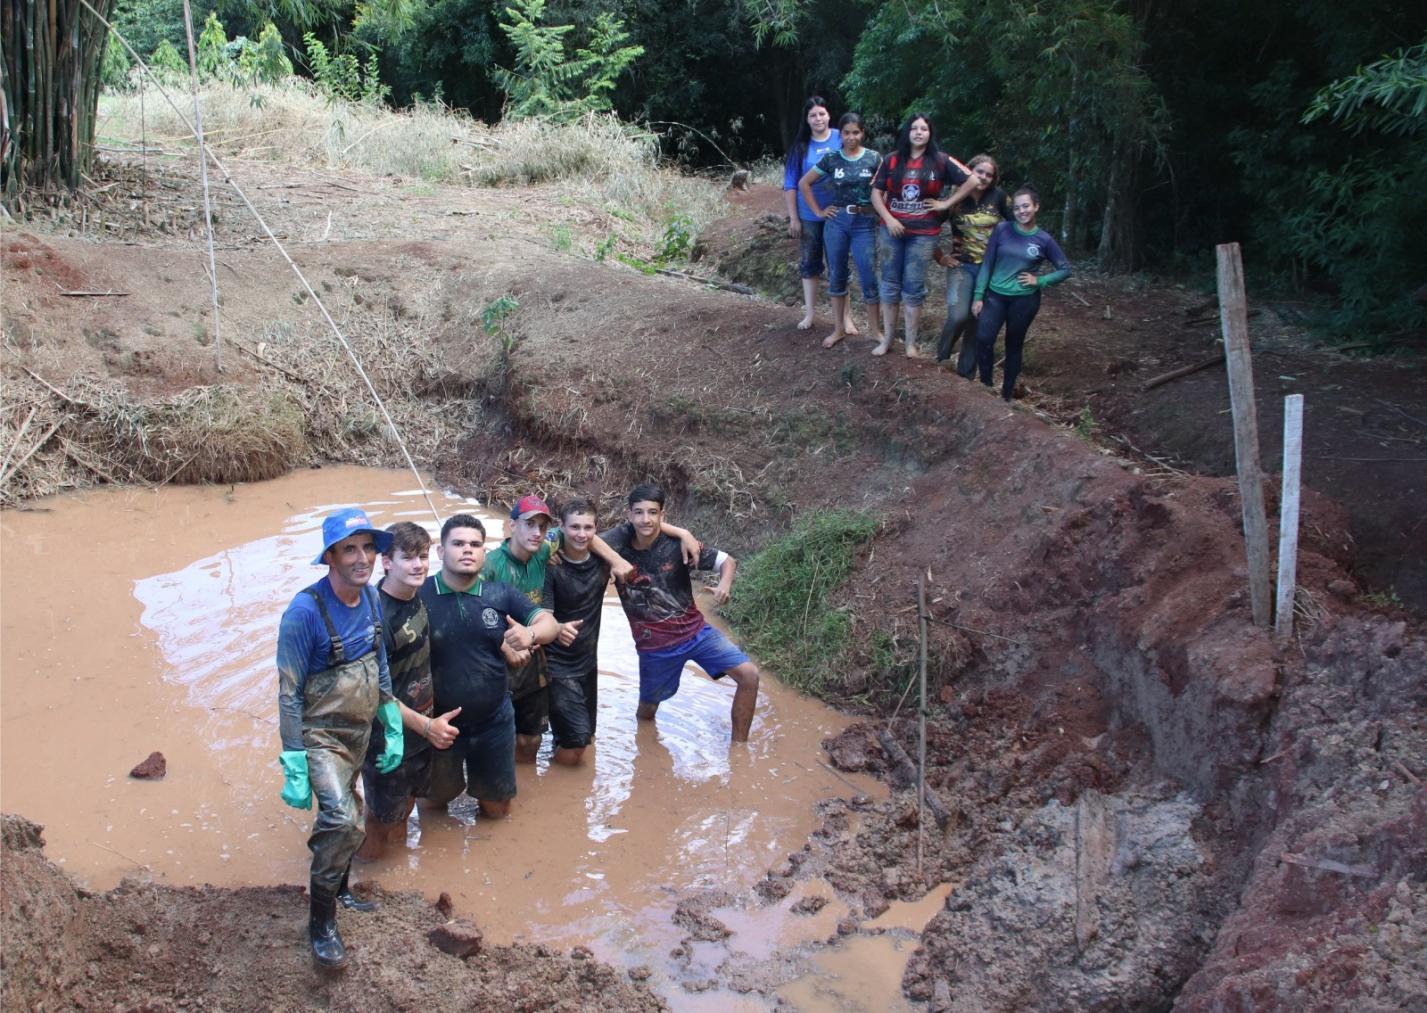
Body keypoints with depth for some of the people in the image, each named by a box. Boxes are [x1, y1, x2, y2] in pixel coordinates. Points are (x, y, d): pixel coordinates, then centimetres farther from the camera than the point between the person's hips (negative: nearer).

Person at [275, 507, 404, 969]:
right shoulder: (304, 611, -24)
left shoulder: (369, 597, -4)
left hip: (359, 731, 7)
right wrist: (294, 768, -19)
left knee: (345, 819, 20)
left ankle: (337, 888, 44)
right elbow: (289, 694, -19)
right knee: (343, 820, -21)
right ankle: (321, 919, -2)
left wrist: (393, 728, 10)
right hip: (320, 735, -7)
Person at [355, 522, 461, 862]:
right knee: (383, 816, 9)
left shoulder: (419, 598, -2)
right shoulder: (378, 615, -26)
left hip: (422, 725, 8)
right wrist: (426, 725, -22)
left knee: (408, 800, 25)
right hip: (387, 735, -7)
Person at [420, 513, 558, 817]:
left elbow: (549, 623, -6)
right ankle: (449, 782, 53)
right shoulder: (419, 596, -15)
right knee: (436, 802, 21)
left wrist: (530, 634, -28)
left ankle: (483, 790, 49)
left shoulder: (501, 594, -7)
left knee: (497, 810, 17)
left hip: (494, 723, 2)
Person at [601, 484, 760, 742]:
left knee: (749, 675, -13)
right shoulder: (620, 540, -14)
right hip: (655, 644, 0)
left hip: (696, 631, 0)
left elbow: (727, 560, -6)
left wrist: (725, 584, -29)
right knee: (647, 710, 15)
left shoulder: (677, 544, -14)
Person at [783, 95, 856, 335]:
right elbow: (790, 185, -1)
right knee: (809, 263, 9)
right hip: (809, 216, 1)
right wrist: (793, 217, -4)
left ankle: (845, 316, 12)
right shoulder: (801, 147, -4)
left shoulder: (841, 140, -5)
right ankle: (809, 313, 21)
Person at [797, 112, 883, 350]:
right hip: (836, 222, 2)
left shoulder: (873, 158, -2)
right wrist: (818, 211, 2)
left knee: (868, 277, -2)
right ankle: (838, 328, 21)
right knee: (836, 275, 9)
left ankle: (875, 331, 11)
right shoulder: (831, 159, 0)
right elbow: (803, 183, 6)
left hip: (865, 223, -2)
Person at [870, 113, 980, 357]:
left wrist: (947, 203, -3)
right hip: (892, 230, 2)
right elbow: (876, 193, 3)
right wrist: (888, 219, -10)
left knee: (913, 288, 1)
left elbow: (970, 182, 3)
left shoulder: (940, 161, -1)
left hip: (923, 234, -2)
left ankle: (911, 343, 10)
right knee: (890, 285, 7)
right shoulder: (892, 160, 3)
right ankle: (887, 339, 16)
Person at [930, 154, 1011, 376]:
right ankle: (941, 359, 5)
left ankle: (966, 374, 17)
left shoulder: (998, 196, -2)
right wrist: (940, 257, -1)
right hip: (961, 267, -2)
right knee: (958, 316, -21)